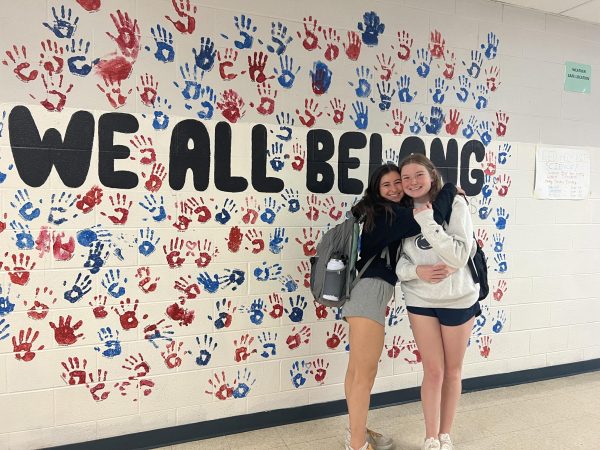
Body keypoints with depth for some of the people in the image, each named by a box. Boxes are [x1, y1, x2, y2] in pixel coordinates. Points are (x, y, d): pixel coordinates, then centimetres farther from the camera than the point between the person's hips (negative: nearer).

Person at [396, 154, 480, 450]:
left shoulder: (455, 204, -13)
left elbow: (459, 257, -22)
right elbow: (397, 260, -1)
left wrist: (427, 222, -27)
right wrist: (416, 271, -22)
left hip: (458, 300, -1)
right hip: (420, 300, 2)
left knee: (452, 372, 13)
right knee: (433, 371, 5)